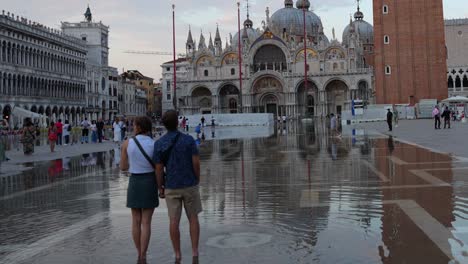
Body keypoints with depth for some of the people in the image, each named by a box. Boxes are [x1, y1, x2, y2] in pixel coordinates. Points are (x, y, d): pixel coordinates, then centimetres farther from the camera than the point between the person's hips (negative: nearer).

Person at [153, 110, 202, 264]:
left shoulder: (159, 144, -8)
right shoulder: (189, 139, -11)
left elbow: (159, 169, -7)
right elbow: (196, 162, -11)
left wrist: (160, 188, 6)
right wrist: (197, 180, 6)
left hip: (171, 187, 1)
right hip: (189, 185, 0)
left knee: (174, 221, 8)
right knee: (193, 219, 12)